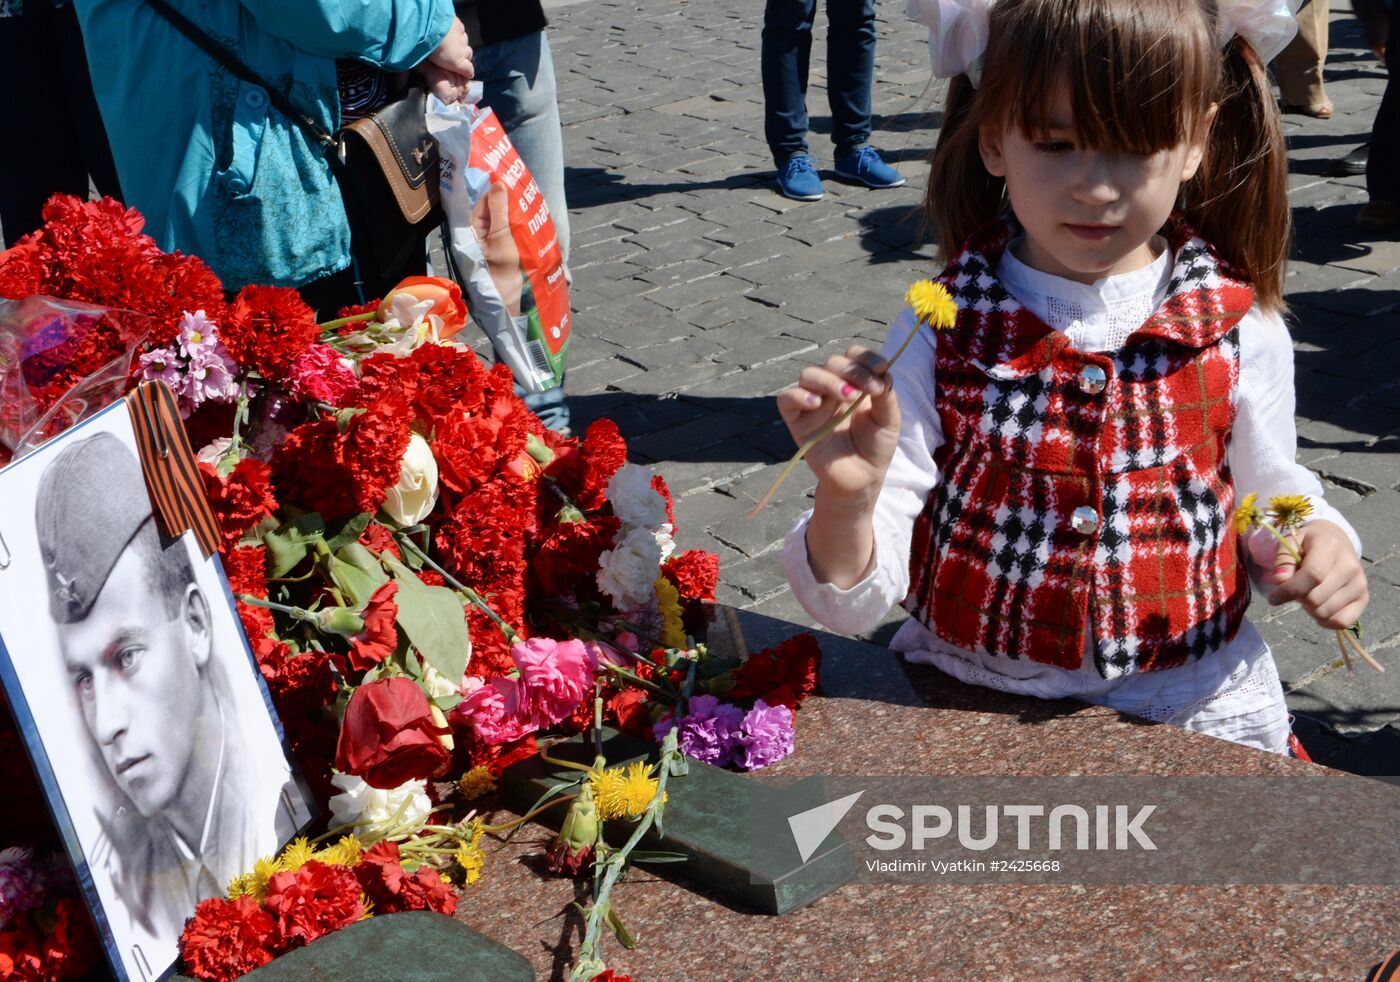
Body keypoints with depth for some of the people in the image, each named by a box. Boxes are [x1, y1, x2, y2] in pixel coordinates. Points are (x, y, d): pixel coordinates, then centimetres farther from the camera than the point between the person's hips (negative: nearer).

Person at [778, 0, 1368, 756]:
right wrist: (846, 498, -32)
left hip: (1191, 704, 3)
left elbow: (1270, 490, 14)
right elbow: (855, 601, -11)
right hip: (967, 692, -3)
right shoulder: (940, 332, -9)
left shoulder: (1240, 330, -5)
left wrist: (1317, 544, -9)